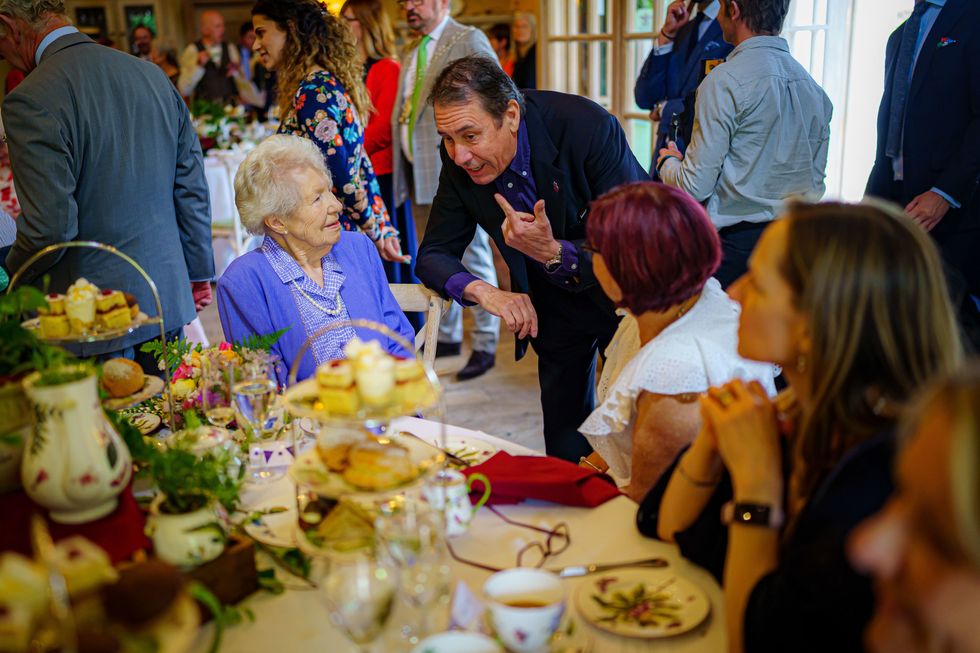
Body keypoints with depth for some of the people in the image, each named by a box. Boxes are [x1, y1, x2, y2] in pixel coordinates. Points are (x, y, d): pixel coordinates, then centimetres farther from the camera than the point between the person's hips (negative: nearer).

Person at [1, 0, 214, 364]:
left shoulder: (31, 101, -17)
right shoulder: (153, 75, 4)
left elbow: (49, 227, -19)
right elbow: (193, 188, 8)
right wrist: (198, 274, 18)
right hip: (169, 298, 6)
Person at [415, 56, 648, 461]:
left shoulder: (589, 128, -30)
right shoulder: (458, 160, -16)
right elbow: (434, 255, -9)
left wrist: (554, 253, -44)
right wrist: (482, 290, -29)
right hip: (554, 304, 4)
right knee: (566, 449, 9)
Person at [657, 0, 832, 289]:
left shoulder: (724, 81, -13)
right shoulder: (813, 88, 11)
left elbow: (696, 186, -14)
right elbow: (816, 180, 17)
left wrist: (668, 162, 7)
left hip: (734, 243, -7)